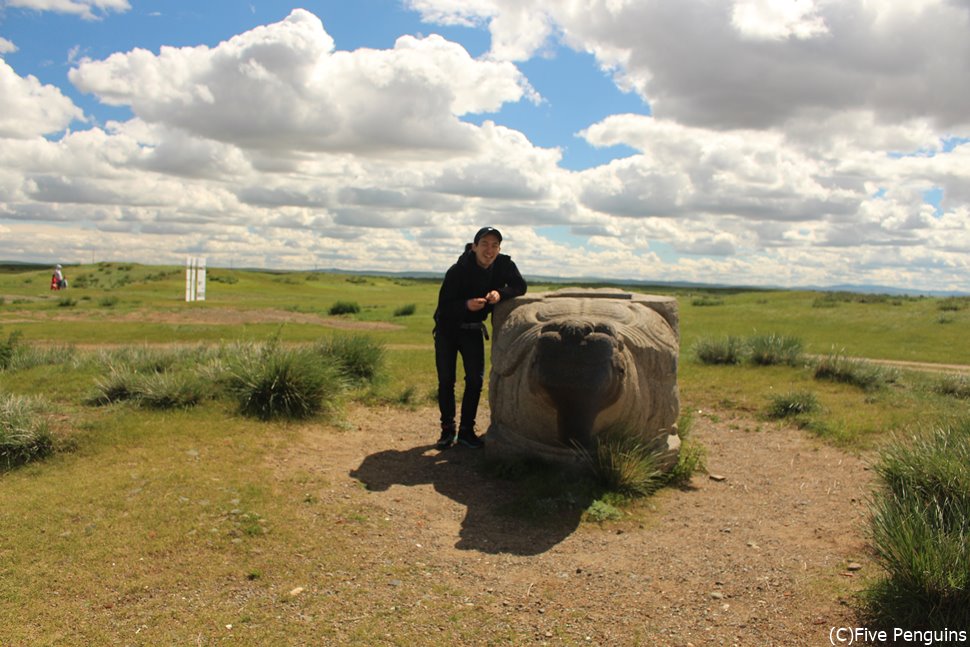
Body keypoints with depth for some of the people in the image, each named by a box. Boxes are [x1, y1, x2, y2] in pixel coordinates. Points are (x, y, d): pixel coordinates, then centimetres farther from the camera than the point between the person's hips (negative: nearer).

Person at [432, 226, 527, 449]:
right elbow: (443, 307, -24)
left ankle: (466, 430, 9)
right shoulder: (457, 271, -25)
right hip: (448, 329, -3)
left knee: (476, 379, -4)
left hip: (473, 330, 3)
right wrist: (466, 305, -43)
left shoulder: (504, 264, -13)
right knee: (446, 380, 0)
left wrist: (500, 293, -28)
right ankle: (447, 429, 15)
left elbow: (520, 286, -8)